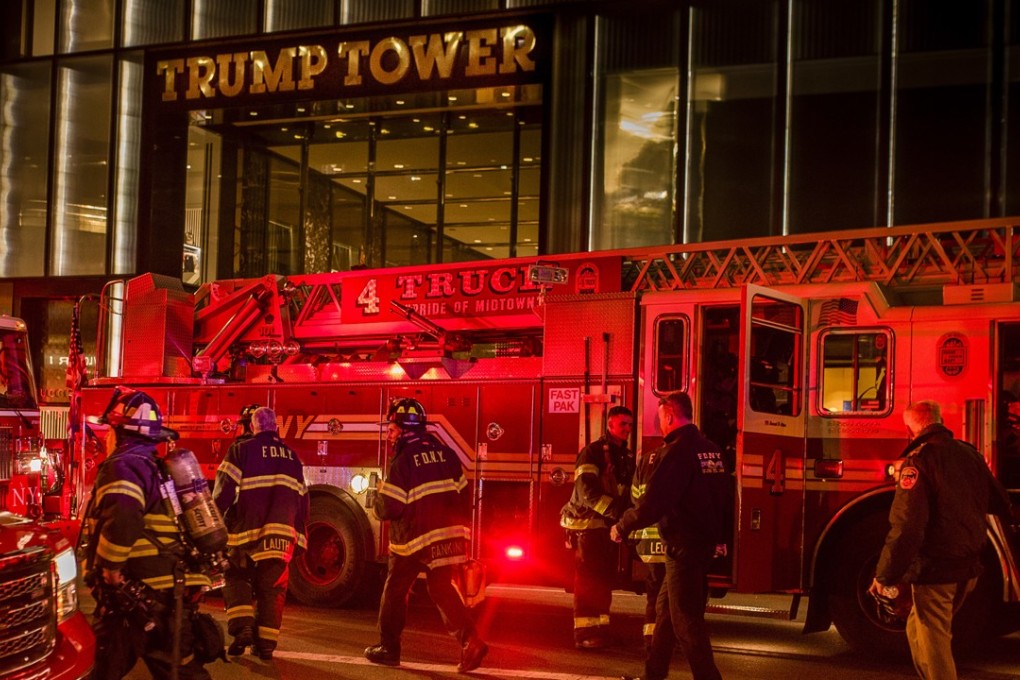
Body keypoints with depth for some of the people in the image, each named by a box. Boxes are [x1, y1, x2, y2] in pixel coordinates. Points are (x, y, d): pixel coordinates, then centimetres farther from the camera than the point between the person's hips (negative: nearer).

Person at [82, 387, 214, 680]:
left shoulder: (123, 466, -12)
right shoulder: (159, 468, 18)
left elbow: (121, 520, -31)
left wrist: (110, 572, -20)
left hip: (139, 598, -9)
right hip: (174, 594, 9)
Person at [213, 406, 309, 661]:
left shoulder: (242, 449, 1)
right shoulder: (291, 455, 16)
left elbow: (224, 490, -7)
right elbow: (302, 499, 16)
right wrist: (299, 535, 22)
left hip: (249, 528, -3)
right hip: (282, 534, 3)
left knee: (237, 578, 13)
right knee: (272, 587, 9)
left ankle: (241, 627, -5)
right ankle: (266, 642, 7)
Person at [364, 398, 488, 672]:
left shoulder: (402, 461, -14)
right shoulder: (445, 453, 3)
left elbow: (389, 508, -14)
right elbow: (463, 495, 7)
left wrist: (378, 498, 8)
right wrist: (458, 528, 19)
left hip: (413, 539, -5)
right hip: (448, 536, 5)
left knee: (395, 591, 12)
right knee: (444, 590, 9)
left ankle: (388, 647, 18)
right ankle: (471, 641, -7)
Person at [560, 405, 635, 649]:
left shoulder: (627, 457, 13)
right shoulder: (593, 452, -10)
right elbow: (586, 491, -21)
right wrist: (613, 509, -32)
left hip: (610, 526, 7)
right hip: (588, 525, -7)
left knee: (605, 580, 9)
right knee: (587, 581, -6)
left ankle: (600, 628, 16)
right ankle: (585, 632, -5)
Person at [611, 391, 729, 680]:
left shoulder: (678, 450, -19)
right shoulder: (711, 449, 8)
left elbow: (653, 502, -23)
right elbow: (725, 492, 16)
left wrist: (622, 527, -9)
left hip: (684, 547, -9)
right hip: (705, 542, 9)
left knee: (686, 620, -4)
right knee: (665, 609, 19)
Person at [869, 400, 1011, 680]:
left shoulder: (918, 461, -16)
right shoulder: (969, 454, 5)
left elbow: (906, 527, -23)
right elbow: (1000, 504, 18)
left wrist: (885, 576, -16)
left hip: (935, 570, -7)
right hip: (969, 568, 8)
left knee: (933, 643, 1)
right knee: (918, 629, 24)